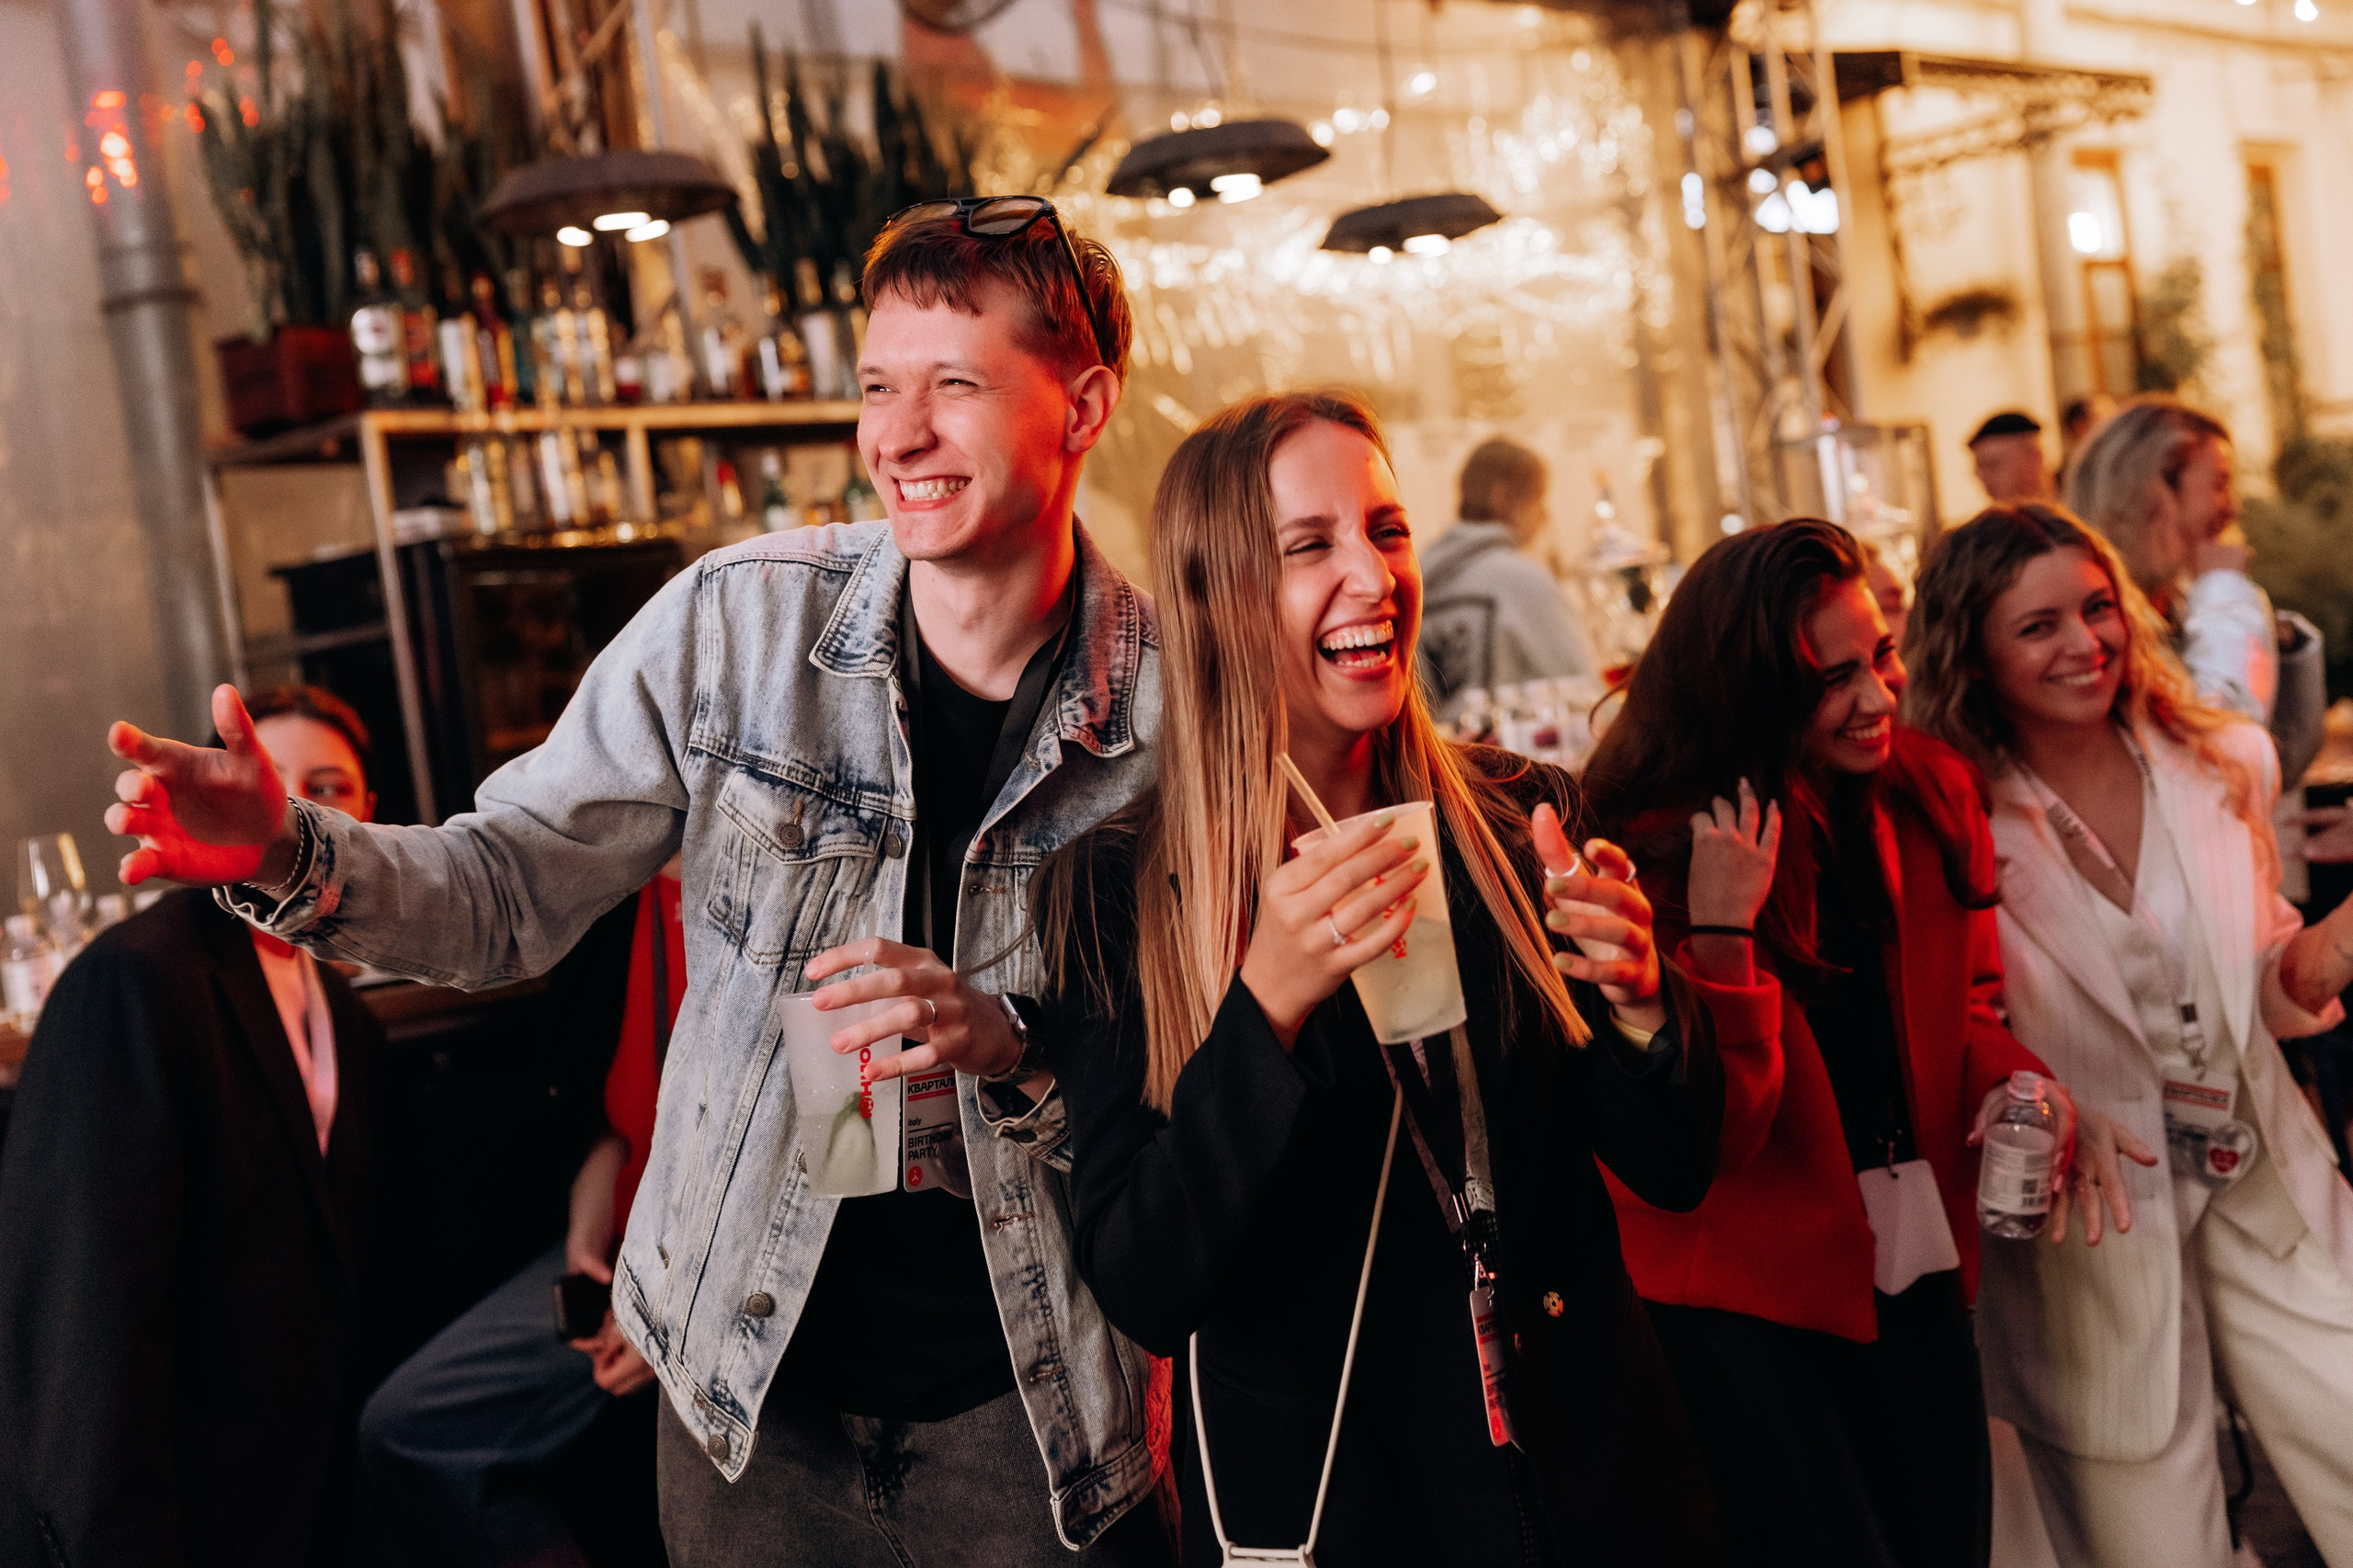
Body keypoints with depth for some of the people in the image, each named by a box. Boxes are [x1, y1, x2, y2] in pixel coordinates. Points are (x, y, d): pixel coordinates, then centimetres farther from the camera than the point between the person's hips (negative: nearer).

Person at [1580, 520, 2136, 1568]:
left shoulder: (1930, 796, 1)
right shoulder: (1656, 851, -17)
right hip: (1740, 1293, -6)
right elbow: (1704, 1135, -21)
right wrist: (1722, 924, -32)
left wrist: (2012, 1083, -7)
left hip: (1914, 1263, 6)